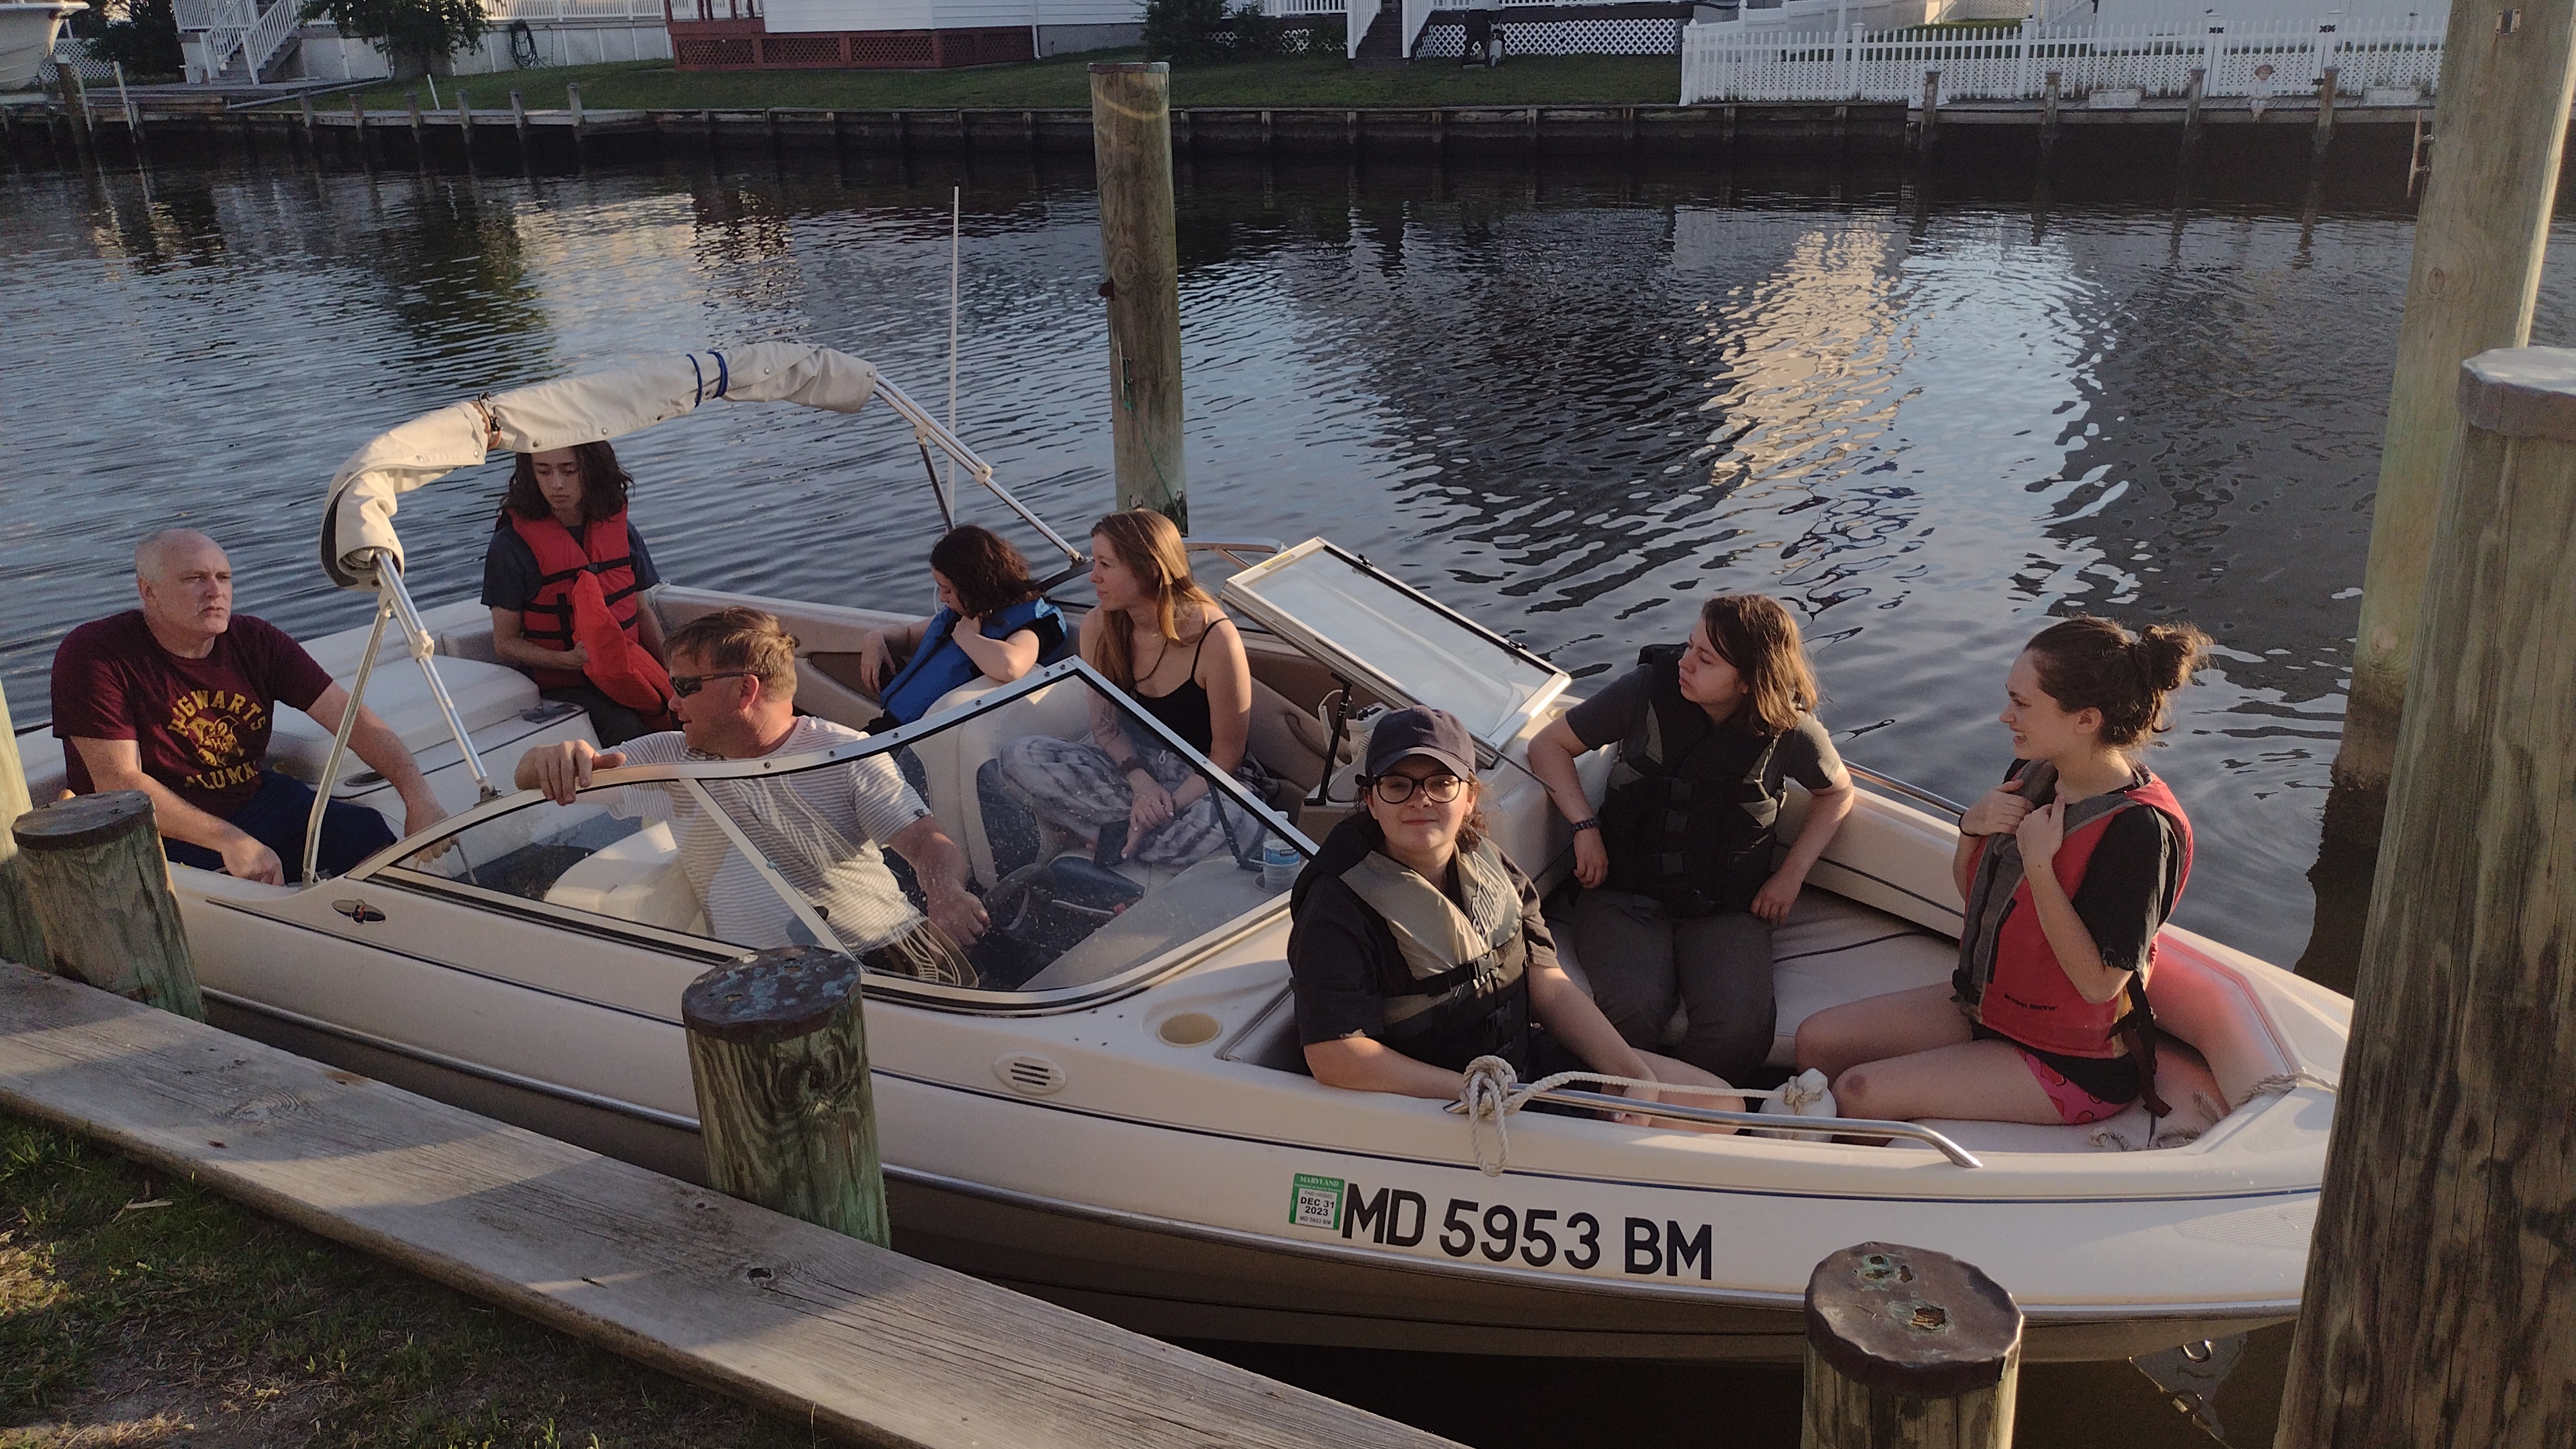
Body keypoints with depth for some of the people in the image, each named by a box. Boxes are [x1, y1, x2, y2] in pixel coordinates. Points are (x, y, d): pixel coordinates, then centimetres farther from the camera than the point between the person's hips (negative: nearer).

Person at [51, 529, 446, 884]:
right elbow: (118, 783, -20)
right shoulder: (92, 654, -13)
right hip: (158, 836, -5)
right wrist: (229, 840, -30)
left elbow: (349, 716, -4)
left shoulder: (257, 642, 0)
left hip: (258, 803, 5)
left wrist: (419, 797, -18)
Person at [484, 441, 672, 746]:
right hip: (564, 687, -3)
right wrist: (571, 660, -19)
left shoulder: (620, 530, 9)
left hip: (630, 672, 4)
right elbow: (505, 643, -1)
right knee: (630, 734, -33)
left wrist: (665, 656, -1)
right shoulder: (511, 544, -4)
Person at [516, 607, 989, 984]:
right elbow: (528, 777, 16)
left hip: (890, 948, -1)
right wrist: (557, 757, -11)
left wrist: (945, 891, -28)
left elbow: (930, 844, -2)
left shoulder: (845, 753, 5)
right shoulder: (670, 760, 15)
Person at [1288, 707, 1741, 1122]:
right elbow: (1335, 1058, -28)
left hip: (1528, 1061, 7)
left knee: (1720, 1102, 2)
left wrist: (1632, 1075, -9)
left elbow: (1551, 990, 6)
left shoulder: (1487, 865, 4)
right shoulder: (1339, 909, -18)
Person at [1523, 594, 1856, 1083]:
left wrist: (1792, 876, 6)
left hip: (1727, 909, 1)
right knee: (1634, 1012, -31)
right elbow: (1549, 745, 4)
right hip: (1625, 893, 0)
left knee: (1741, 1027, -29)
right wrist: (1585, 827, -8)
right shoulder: (1647, 689, -8)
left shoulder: (1789, 728, -6)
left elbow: (1837, 791, 16)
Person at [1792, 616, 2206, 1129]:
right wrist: (1972, 830, -12)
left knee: (1861, 1094, -17)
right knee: (1816, 1040, 1)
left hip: (2072, 1063, -8)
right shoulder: (2030, 776, -3)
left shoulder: (2142, 829, -26)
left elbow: (2099, 984, -27)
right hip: (1987, 1005, 8)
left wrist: (2038, 863, -29)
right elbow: (1972, 893, 10)